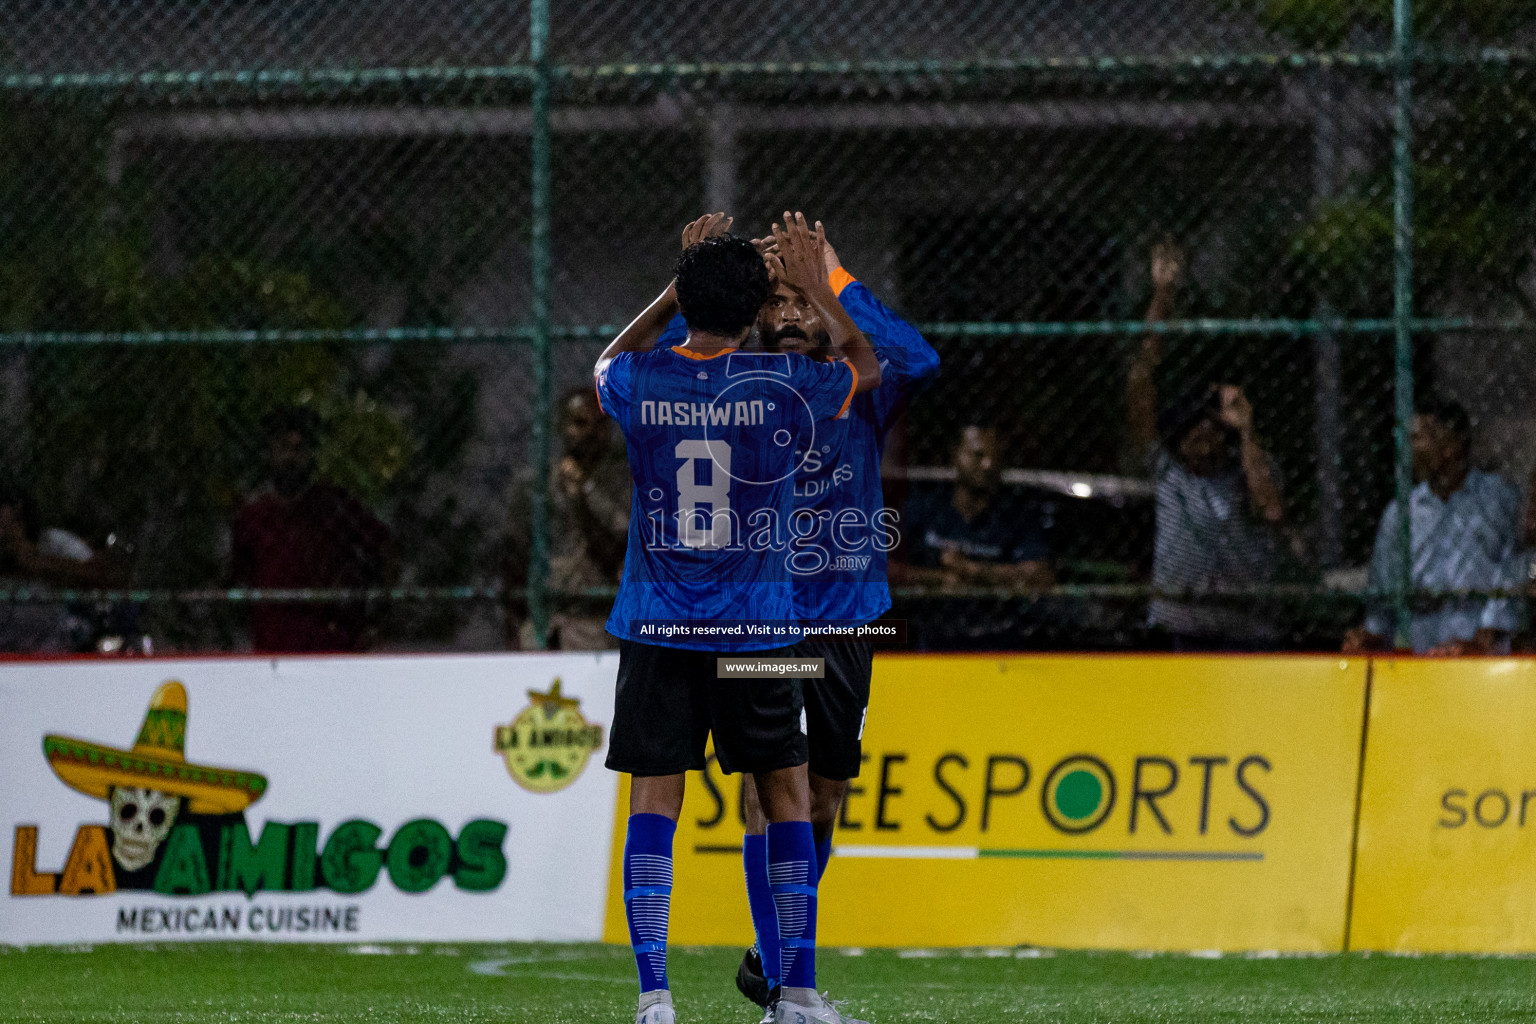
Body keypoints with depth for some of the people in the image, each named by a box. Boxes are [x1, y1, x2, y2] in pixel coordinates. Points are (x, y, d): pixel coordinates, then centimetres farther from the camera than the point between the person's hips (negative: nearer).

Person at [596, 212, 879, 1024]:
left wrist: (681, 283, 25)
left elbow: (609, 361, 24)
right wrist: (815, 287, 26)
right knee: (786, 790, 10)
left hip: (656, 625, 1)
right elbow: (864, 367, 17)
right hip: (754, 622, -1)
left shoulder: (640, 380, -4)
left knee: (653, 798, 1)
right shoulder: (782, 384, -6)